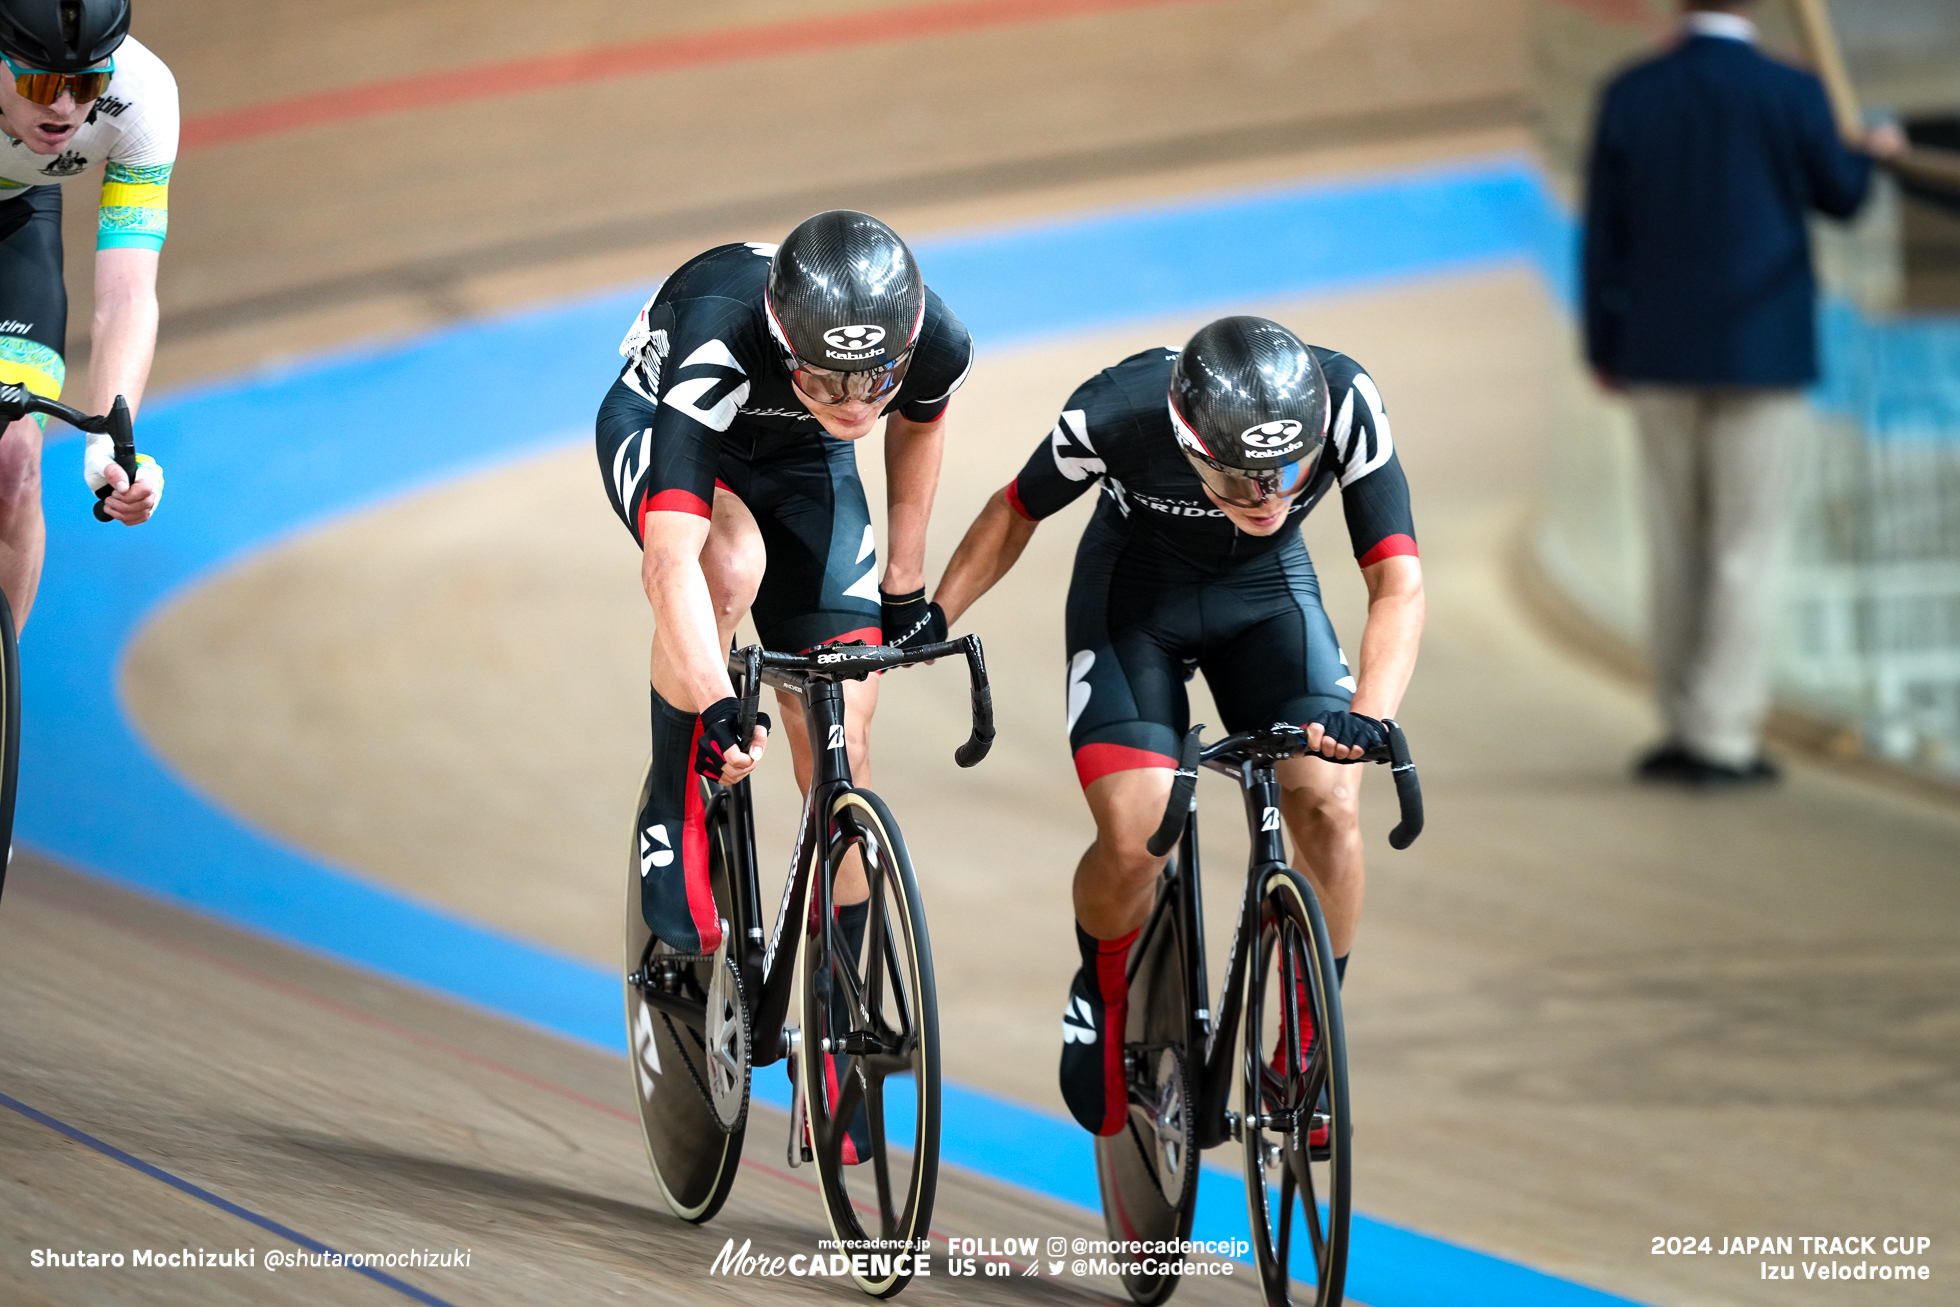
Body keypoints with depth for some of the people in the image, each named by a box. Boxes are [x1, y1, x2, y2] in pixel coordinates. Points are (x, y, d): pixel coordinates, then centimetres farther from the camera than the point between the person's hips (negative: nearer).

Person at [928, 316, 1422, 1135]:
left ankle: (1311, 1041, 0)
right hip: (1134, 593, -1)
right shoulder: (1117, 415, -35)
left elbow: (1397, 583, -31)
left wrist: (1369, 717, -47)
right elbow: (1017, 513, -13)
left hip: (1267, 590, 2)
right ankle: (1104, 990, 13)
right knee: (1134, 842, -19)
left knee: (1329, 806, -20)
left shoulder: (1345, 406, -33)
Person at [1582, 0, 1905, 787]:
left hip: (1660, 353, 3)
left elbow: (1603, 231, 2)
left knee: (1677, 545, 12)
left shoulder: (1629, 96, -2)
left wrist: (1603, 346, 12)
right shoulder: (1791, 94, -10)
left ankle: (1689, 725, 16)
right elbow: (1840, 196, 5)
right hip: (1762, 352, -3)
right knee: (1748, 548, 1)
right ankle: (1720, 739, -2)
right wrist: (1873, 153, 28)